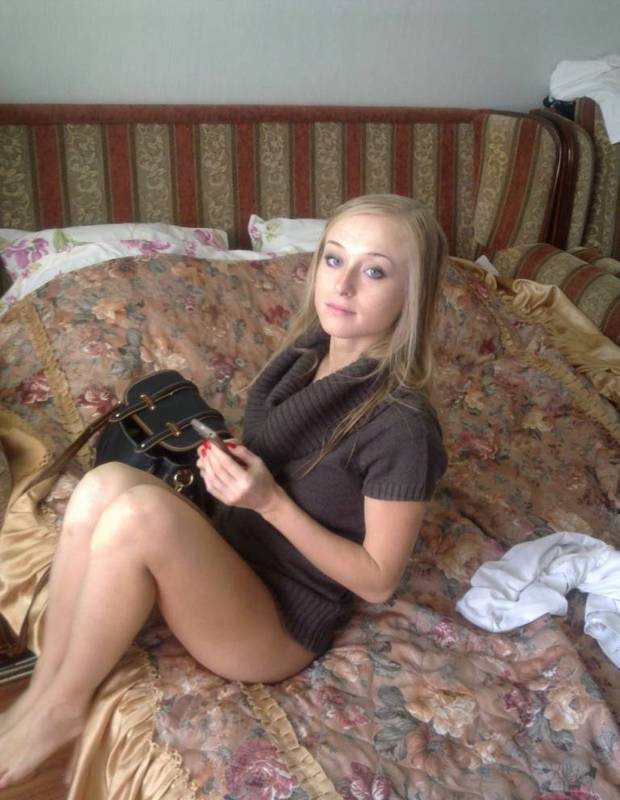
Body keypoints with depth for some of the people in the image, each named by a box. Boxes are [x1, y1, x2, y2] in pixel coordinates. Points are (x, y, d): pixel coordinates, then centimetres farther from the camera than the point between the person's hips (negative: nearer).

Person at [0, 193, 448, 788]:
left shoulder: (401, 426, -22)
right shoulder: (307, 349, -1)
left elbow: (377, 581, -15)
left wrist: (270, 501, -23)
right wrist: (228, 460, -1)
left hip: (282, 625, -6)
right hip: (227, 557, 7)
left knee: (138, 511, -30)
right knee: (106, 482, -20)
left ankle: (63, 707, -6)